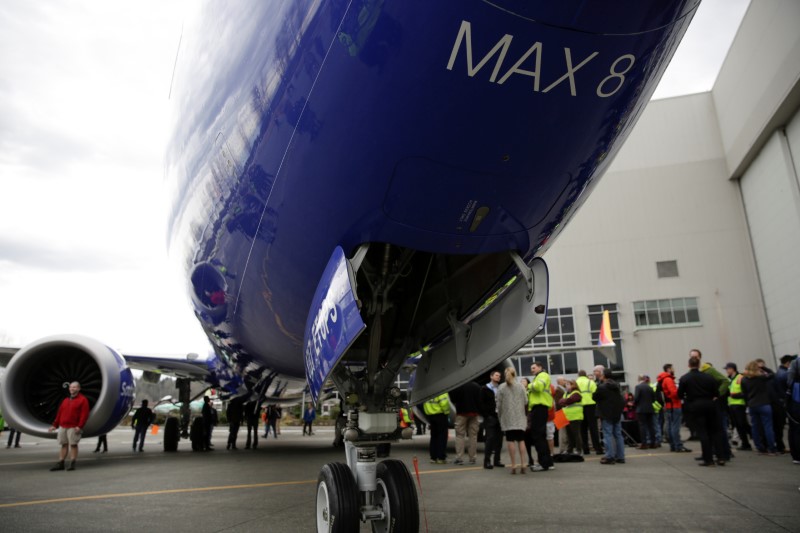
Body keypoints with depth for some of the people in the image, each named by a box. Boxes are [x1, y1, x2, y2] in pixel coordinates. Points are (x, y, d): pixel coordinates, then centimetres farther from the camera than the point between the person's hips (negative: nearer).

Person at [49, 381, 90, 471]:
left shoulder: (83, 400, -3)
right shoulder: (65, 400, 19)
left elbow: (84, 414, -10)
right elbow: (59, 413, 20)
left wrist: (80, 426, -17)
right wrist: (55, 425, 14)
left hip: (73, 428, -6)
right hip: (62, 427, 6)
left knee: (73, 444, -4)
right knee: (64, 445, 9)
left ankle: (72, 464, 1)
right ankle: (60, 464, 14)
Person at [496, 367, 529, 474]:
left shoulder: (501, 387, -2)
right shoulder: (521, 386, 1)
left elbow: (499, 404, -1)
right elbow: (525, 401, 1)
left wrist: (500, 416, 12)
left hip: (507, 418, -1)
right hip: (520, 418, 2)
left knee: (511, 441, 0)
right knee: (521, 440, 7)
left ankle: (513, 465, 0)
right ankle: (523, 464, 4)